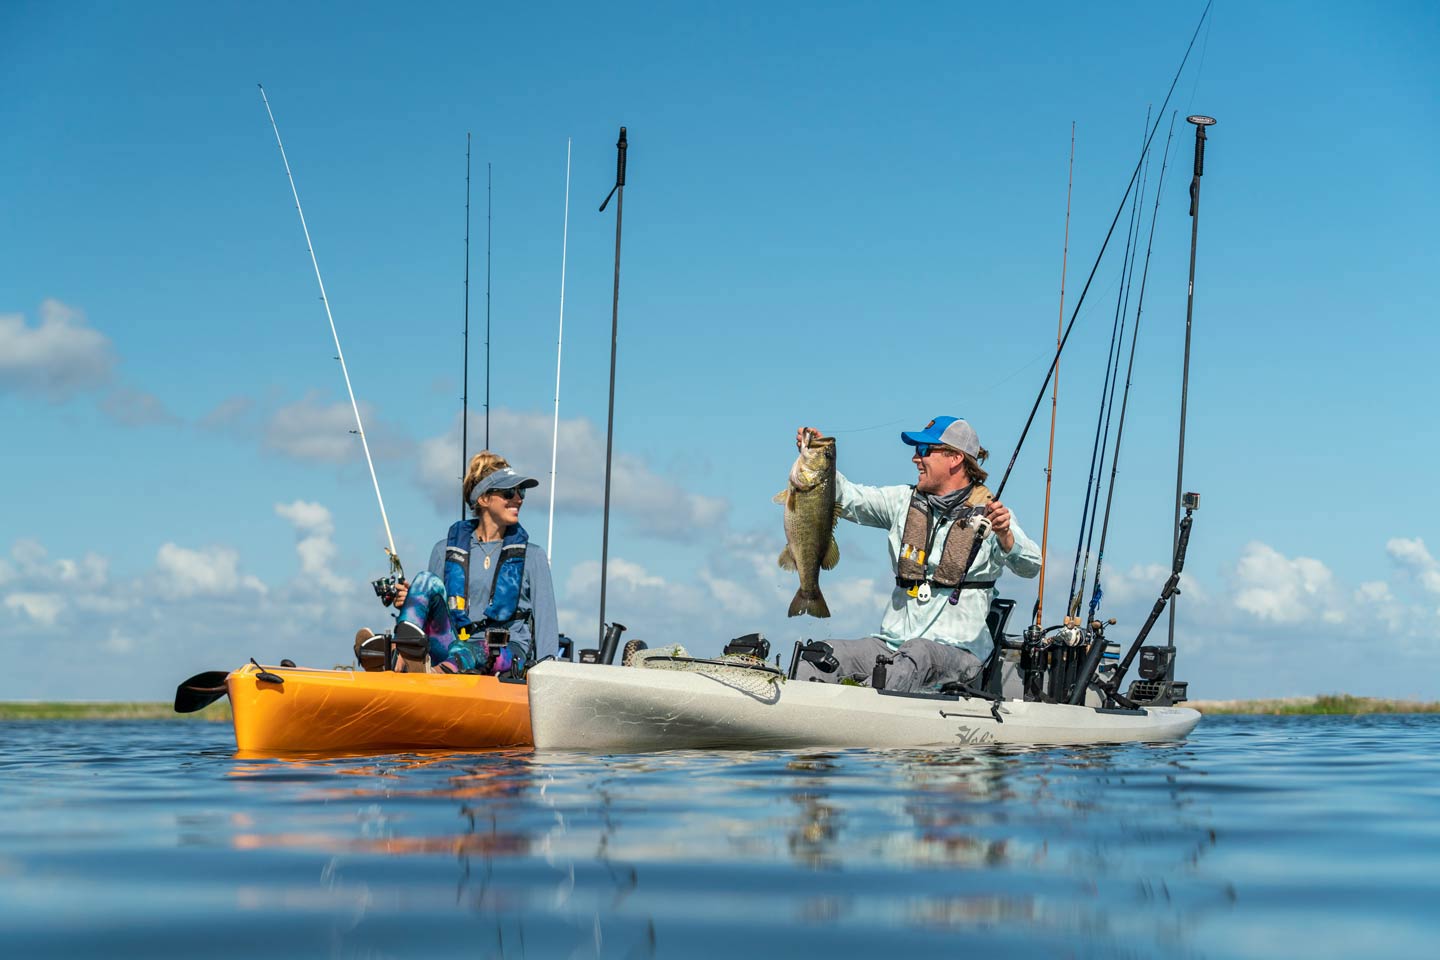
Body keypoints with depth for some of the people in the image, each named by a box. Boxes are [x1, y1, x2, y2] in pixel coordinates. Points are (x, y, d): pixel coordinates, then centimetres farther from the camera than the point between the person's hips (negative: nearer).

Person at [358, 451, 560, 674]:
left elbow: (546, 626, 8)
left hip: (508, 656, -2)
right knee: (427, 580, -20)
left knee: (463, 653, -36)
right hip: (453, 645, 2)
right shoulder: (446, 551, 16)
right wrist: (409, 603, -5)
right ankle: (407, 658, -46)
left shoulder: (533, 556, 13)